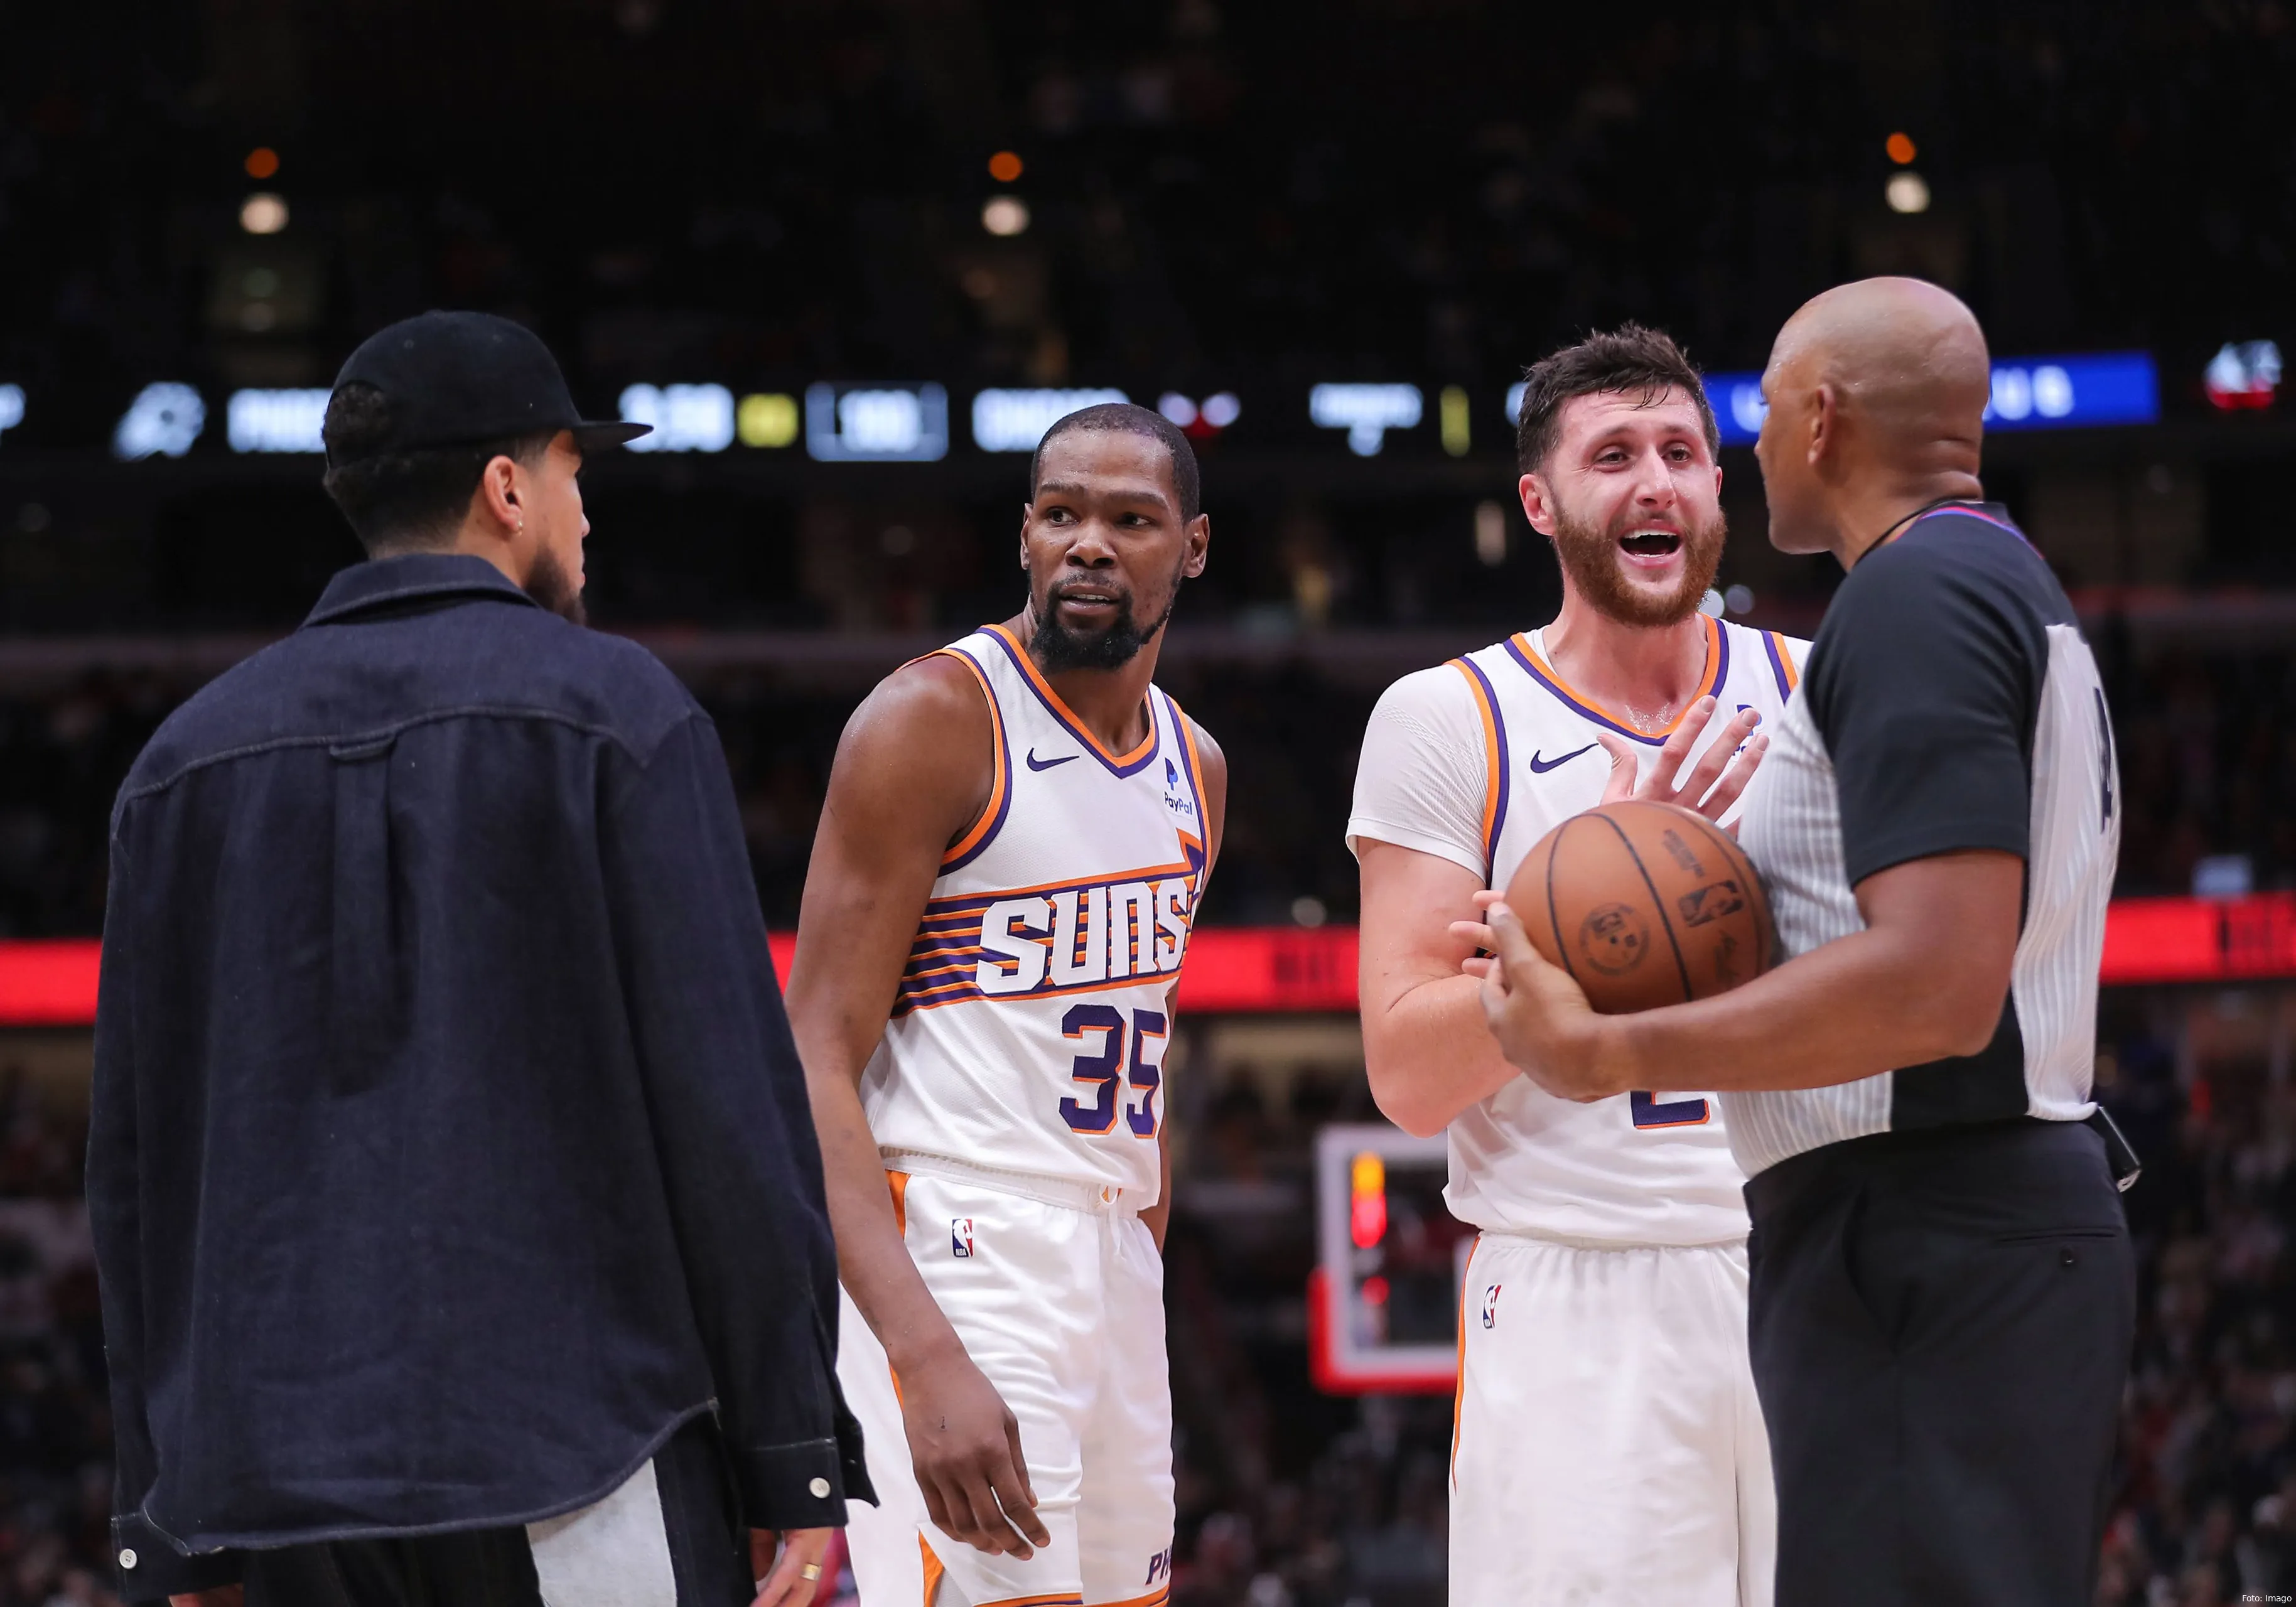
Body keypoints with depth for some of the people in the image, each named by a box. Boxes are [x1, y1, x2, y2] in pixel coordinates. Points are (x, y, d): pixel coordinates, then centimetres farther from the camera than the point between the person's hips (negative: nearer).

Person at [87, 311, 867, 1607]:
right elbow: (728, 1109, -7)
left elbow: (138, 1162, 13)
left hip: (285, 1482, 5)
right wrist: (797, 1462, -4)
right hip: (579, 1459, -5)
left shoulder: (191, 756, 13)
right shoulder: (616, 711, -1)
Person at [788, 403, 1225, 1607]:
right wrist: (926, 1358, -26)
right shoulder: (933, 720, -9)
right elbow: (814, 1067, -15)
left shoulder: (1192, 770, 14)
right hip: (950, 1261, -8)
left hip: (1115, 1266, 8)